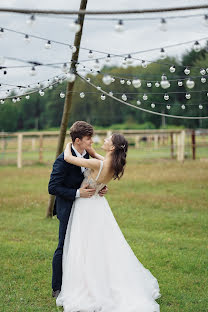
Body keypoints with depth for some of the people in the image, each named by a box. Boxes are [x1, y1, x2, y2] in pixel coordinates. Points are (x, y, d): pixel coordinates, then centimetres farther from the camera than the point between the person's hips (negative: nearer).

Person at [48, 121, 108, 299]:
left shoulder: (87, 156, 3)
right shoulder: (63, 160, -21)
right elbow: (53, 188, -21)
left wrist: (101, 188, -4)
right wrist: (77, 193, -25)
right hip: (68, 210, -7)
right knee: (64, 248, 1)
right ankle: (57, 288, 15)